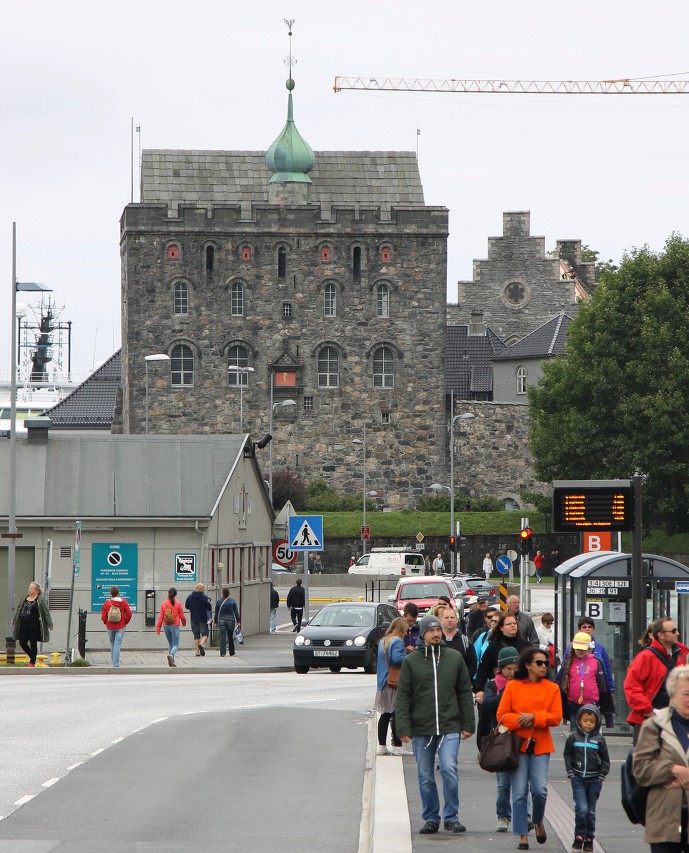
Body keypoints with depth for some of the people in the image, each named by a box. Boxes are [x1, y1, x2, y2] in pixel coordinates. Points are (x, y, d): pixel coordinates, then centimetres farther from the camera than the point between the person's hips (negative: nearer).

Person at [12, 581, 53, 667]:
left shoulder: (41, 600, -6)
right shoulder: (25, 598, 11)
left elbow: (46, 612, -8)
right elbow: (19, 609, 21)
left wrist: (49, 624, -12)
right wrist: (14, 619, 21)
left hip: (34, 626, -6)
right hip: (23, 625, 6)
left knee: (33, 644, 0)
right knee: (22, 642, 5)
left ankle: (32, 662, 8)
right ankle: (32, 656, 27)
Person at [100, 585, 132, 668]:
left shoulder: (106, 603, -6)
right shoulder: (123, 602, -7)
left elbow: (103, 616, -6)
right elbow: (129, 614, -8)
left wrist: (106, 623, 12)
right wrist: (125, 622, 7)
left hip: (110, 627, 1)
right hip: (120, 627, -1)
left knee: (112, 644, 19)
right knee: (117, 644, -1)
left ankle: (113, 660, 28)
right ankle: (116, 663, -7)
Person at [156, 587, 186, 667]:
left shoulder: (164, 604, -1)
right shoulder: (178, 604, -8)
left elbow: (160, 616, -1)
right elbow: (182, 616, -2)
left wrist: (158, 628, 2)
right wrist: (184, 623, 19)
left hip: (166, 626, 3)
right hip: (175, 626, -3)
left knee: (170, 643, 19)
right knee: (175, 645, 1)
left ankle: (171, 661, 12)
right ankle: (171, 655, -29)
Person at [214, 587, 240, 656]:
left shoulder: (218, 601, 0)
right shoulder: (232, 601, -2)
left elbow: (216, 613, 5)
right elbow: (236, 612, 0)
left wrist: (215, 621, 13)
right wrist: (237, 621, 7)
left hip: (221, 621, 0)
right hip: (230, 620, 0)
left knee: (222, 637, -2)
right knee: (230, 637, 11)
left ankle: (222, 653, -11)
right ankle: (232, 652, 22)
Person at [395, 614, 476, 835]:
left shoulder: (455, 658, 6)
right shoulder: (411, 661, 2)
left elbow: (465, 693, 10)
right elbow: (403, 697, 1)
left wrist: (468, 724, 5)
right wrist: (403, 728, -7)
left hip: (449, 727, 0)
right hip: (421, 728, 0)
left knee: (449, 770, -13)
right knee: (426, 777, 7)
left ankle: (451, 817, -2)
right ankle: (431, 819, 18)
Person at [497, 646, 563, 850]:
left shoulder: (552, 688, 6)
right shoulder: (512, 686, 3)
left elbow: (556, 717, -2)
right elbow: (502, 715, 1)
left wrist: (534, 717, -15)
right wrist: (519, 721, -15)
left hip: (540, 746, 1)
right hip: (517, 743, -1)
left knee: (540, 790, -10)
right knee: (519, 793, -1)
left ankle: (538, 822, 20)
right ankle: (522, 836, 7)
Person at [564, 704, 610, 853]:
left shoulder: (599, 739, 0)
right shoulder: (573, 737, -1)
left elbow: (605, 760, 7)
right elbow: (567, 755, 8)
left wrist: (601, 776, 0)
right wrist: (570, 772, -1)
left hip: (594, 779, 1)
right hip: (578, 779, -1)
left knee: (591, 811, 7)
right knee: (581, 808, -14)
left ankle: (589, 839, 18)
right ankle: (579, 837, 0)